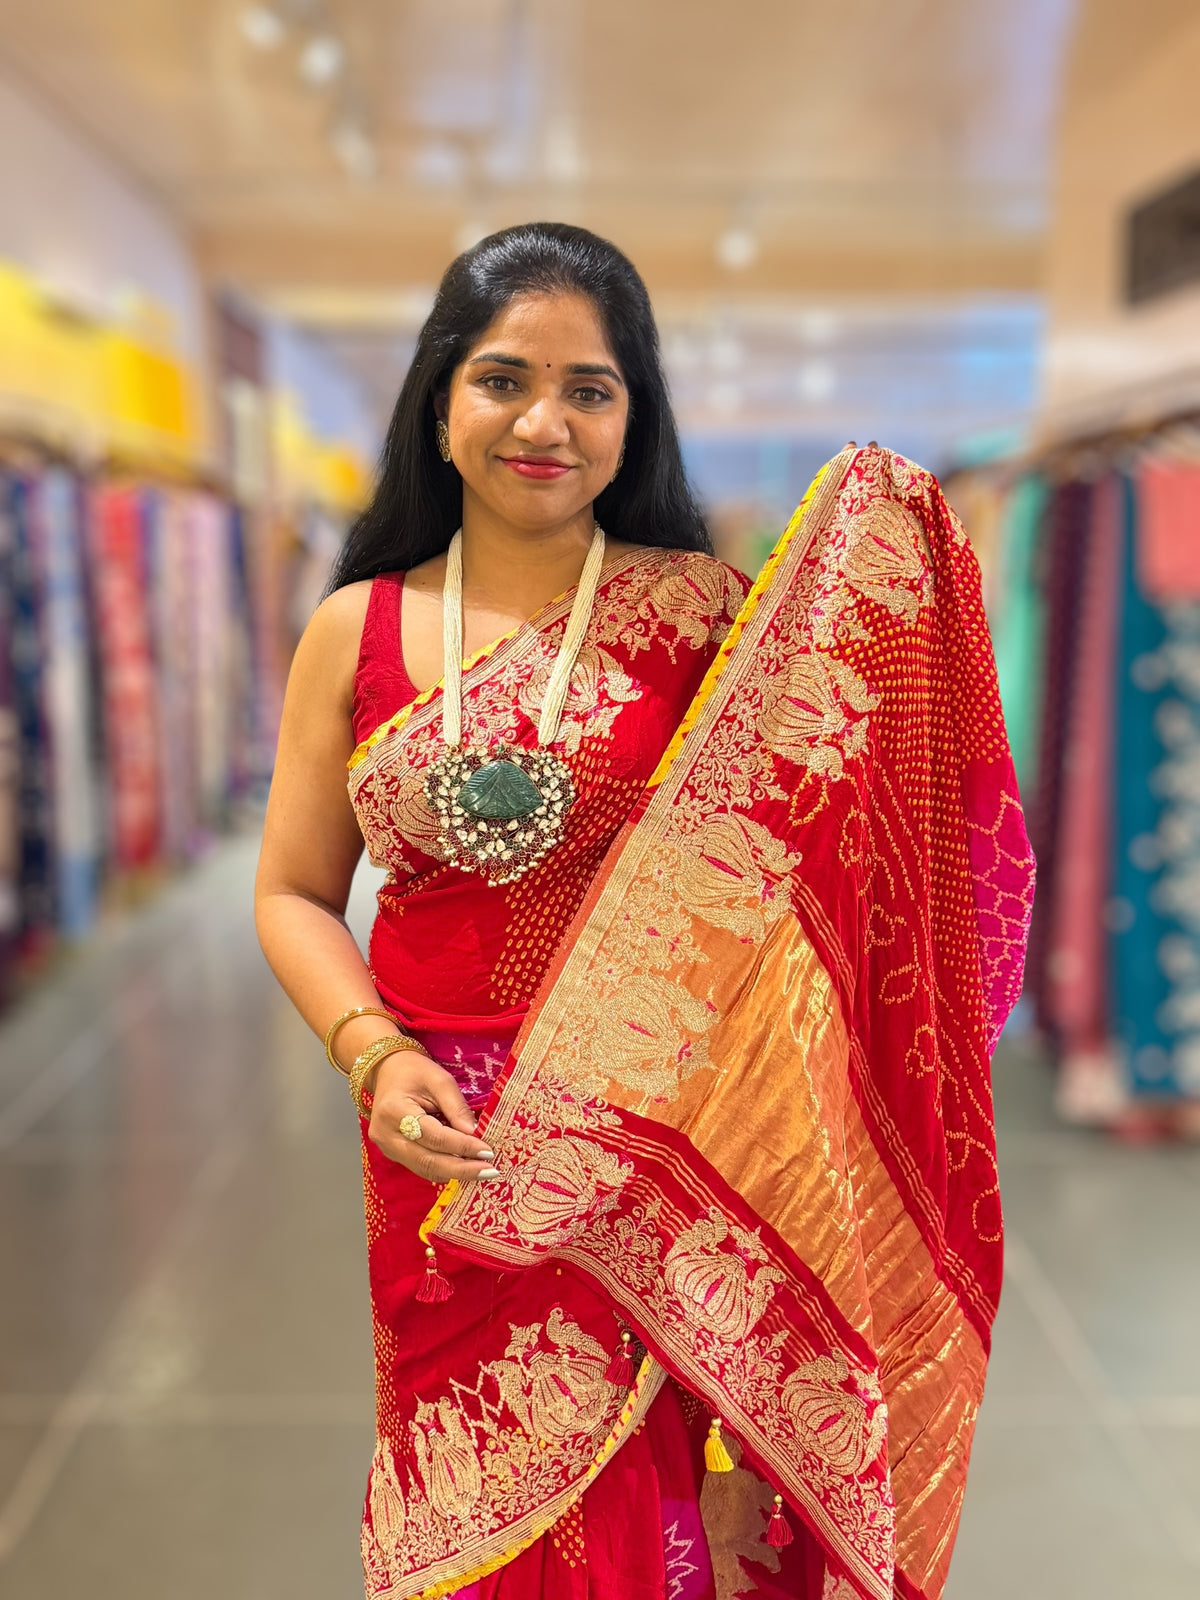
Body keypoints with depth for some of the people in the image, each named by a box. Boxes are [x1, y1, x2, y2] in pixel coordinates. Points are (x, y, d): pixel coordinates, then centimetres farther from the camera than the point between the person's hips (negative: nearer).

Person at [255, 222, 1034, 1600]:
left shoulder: (709, 611, -4)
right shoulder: (355, 633, 1)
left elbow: (828, 816, -9)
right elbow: (293, 892, 5)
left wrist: (888, 587, -19)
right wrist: (371, 1056, -10)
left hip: (676, 1148, -1)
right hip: (451, 1147, 2)